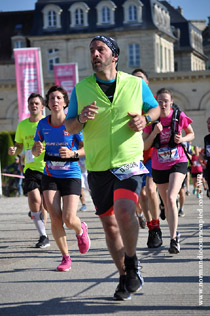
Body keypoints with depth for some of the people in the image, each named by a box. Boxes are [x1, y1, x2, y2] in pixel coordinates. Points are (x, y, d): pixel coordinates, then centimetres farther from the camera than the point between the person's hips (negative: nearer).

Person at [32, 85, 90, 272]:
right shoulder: (43, 124, 1)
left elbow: (86, 149, -4)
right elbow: (35, 151, 11)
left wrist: (73, 153, -24)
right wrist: (37, 149, -13)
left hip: (71, 175, -3)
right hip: (50, 176, 3)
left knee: (69, 220, -11)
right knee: (55, 219, -7)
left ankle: (81, 229, 27)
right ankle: (65, 257, 10)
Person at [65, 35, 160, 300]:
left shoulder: (136, 84, 3)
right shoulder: (81, 89, 5)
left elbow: (155, 108, 17)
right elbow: (69, 128, 8)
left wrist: (145, 119, -5)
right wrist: (81, 118, -15)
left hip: (129, 162, -3)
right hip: (97, 167, 3)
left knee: (124, 212, -26)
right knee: (109, 224, 8)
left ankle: (132, 262, -1)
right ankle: (125, 277, 25)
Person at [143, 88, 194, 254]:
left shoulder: (179, 116, -6)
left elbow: (191, 134, 9)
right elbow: (145, 146, -3)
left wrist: (182, 139, -12)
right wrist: (154, 132, -19)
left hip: (178, 162, -3)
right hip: (159, 166, 3)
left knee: (171, 199, -21)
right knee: (166, 203, 13)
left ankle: (174, 239, -21)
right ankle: (175, 232, 34)